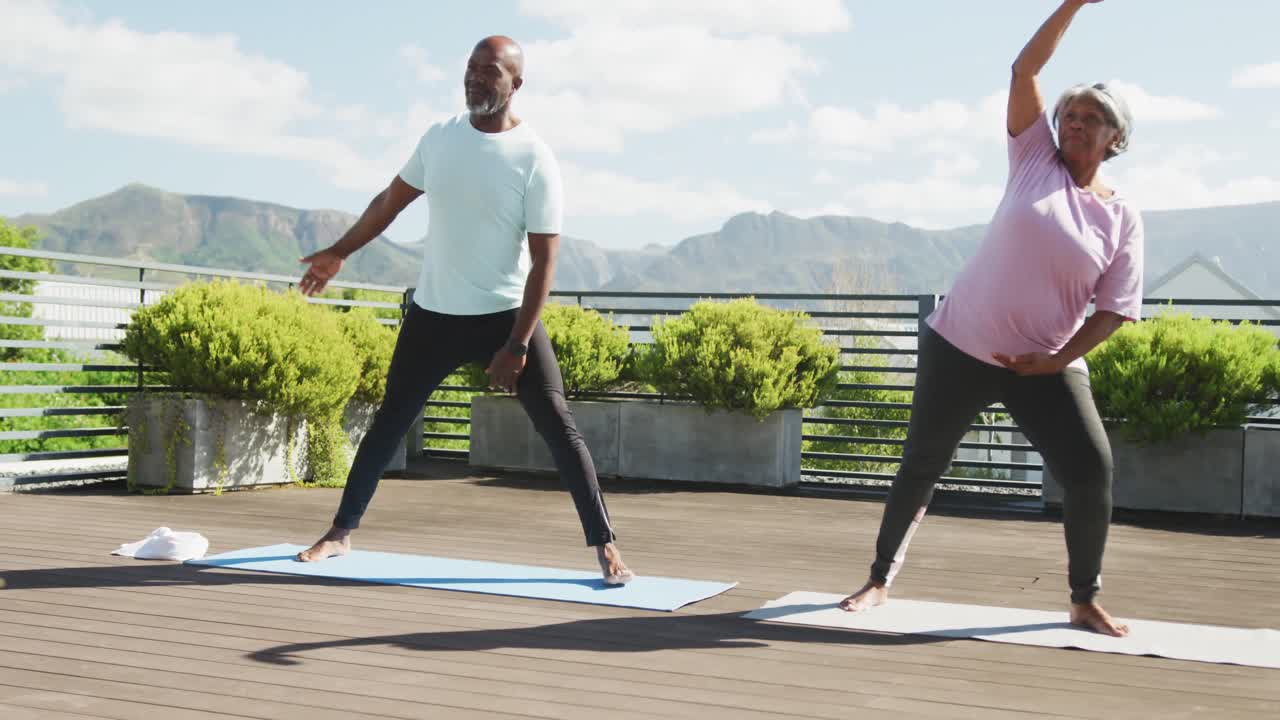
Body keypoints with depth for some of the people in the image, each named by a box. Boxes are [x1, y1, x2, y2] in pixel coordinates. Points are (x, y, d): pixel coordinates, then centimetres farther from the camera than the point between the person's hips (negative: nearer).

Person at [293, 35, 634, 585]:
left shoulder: (535, 160, -14)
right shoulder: (440, 138, 1)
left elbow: (544, 261, -16)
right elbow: (391, 200, 17)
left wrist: (517, 346, -21)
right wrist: (339, 253, 24)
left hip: (506, 315, -4)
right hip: (434, 314, 4)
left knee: (558, 426, -9)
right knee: (389, 423, 11)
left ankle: (605, 546, -3)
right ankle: (341, 532, 25)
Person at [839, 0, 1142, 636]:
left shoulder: (1122, 218, 2)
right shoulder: (1036, 161, 2)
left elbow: (1115, 308, -1)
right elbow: (1024, 68, -3)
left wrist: (1056, 361, -12)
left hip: (1046, 366, 0)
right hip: (960, 347, 0)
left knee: (1092, 471, -10)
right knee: (922, 463, 5)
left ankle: (1085, 601, 9)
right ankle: (880, 579, 21)